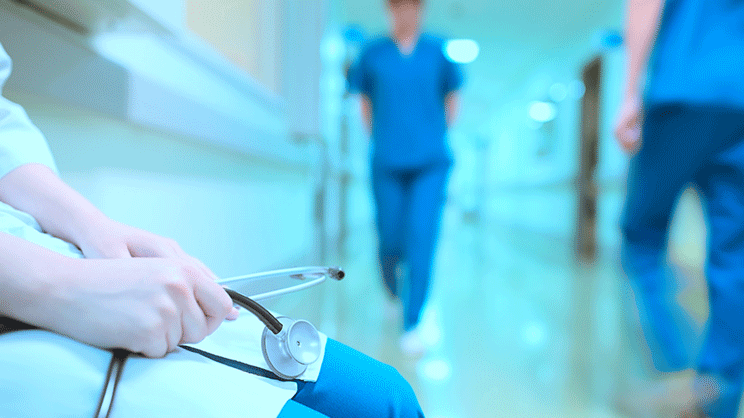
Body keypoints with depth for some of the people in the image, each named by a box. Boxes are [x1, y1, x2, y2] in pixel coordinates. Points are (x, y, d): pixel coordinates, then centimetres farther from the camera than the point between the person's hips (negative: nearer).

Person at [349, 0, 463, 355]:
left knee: (422, 239, -10)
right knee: (390, 241, 6)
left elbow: (451, 99, 16)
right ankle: (392, 293, 39)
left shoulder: (438, 52, 6)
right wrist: (380, 140, 8)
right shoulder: (372, 54, 5)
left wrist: (436, 138, 10)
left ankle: (412, 326, -1)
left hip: (430, 163, 0)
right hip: (387, 164, 0)